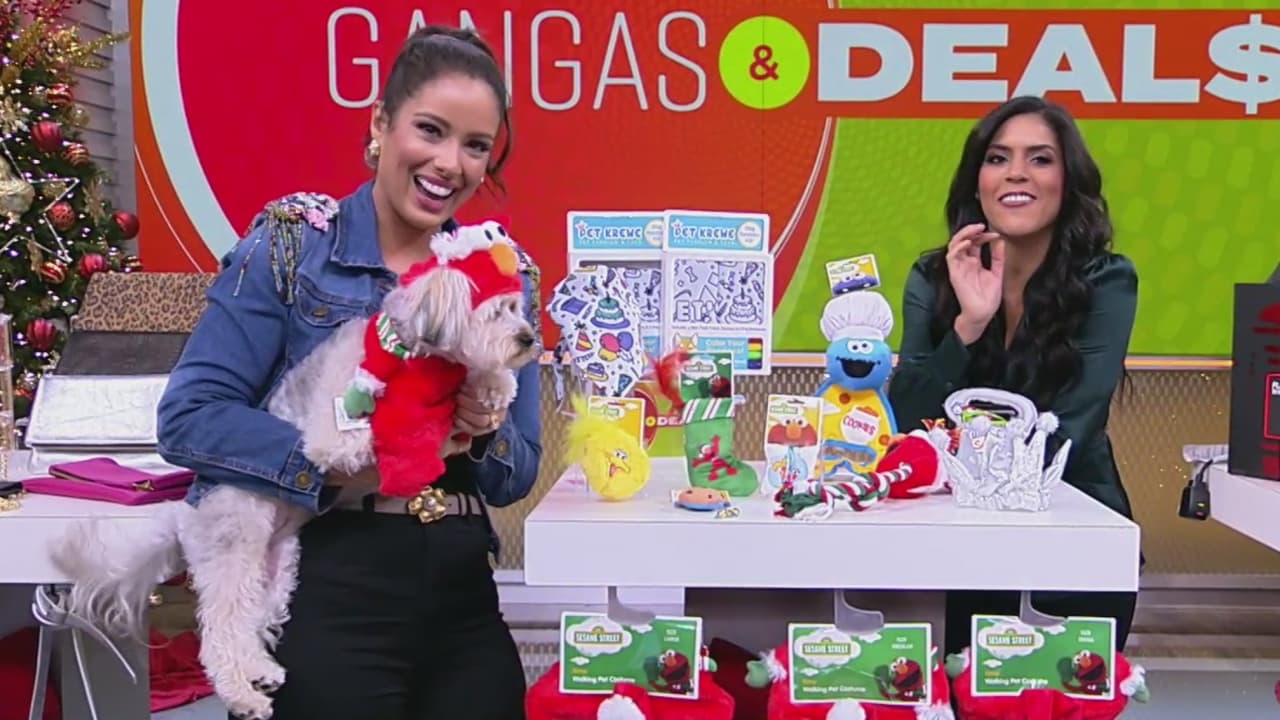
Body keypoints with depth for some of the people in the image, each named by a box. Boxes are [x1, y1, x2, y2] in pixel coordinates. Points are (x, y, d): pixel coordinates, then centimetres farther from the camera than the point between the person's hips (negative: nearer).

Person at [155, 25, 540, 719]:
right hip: (324, 592, -4)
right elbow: (188, 416, -10)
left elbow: (517, 478, 8)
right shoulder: (292, 239, -3)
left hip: (461, 597, 4)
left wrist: (488, 431, -14)